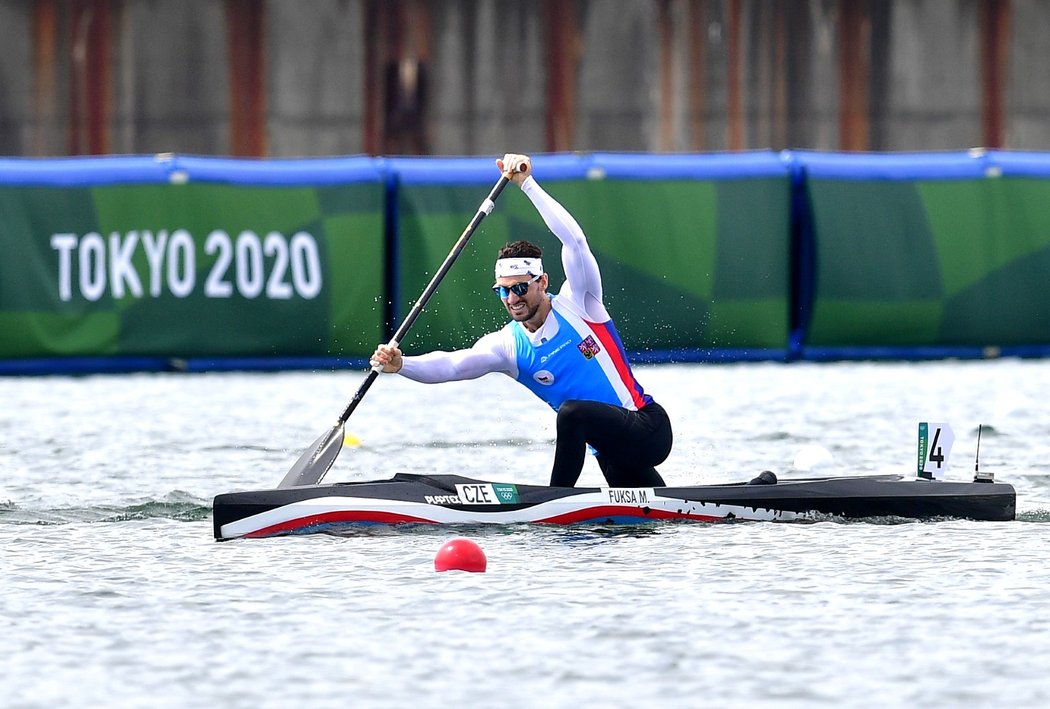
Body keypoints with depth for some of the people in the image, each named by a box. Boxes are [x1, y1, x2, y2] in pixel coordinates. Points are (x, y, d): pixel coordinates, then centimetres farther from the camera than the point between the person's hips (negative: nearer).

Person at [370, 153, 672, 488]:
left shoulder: (576, 304, -6)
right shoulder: (508, 345, 4)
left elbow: (573, 239, -19)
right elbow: (452, 365, -11)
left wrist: (527, 184, -22)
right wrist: (401, 364, -30)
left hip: (649, 429, -6)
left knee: (572, 411, -30)